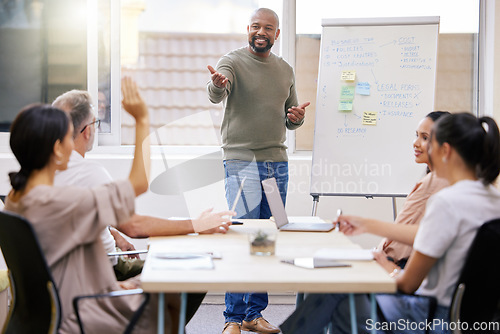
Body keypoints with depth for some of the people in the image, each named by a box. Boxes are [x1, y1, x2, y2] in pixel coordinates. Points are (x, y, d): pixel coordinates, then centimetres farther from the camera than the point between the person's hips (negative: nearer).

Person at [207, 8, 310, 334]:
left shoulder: (286, 70, 13)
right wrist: (218, 84, -49)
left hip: (278, 163, 6)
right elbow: (216, 94, -25)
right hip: (241, 160, -5)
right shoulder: (232, 62, -4)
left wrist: (297, 117, -3)